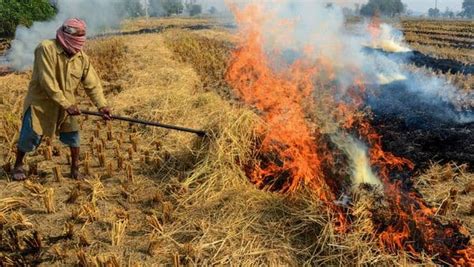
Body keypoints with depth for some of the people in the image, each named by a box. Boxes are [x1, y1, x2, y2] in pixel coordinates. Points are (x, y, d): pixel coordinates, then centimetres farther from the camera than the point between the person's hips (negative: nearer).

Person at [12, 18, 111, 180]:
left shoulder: (82, 57, -7)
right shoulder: (46, 49, -22)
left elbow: (92, 84, -6)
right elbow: (47, 82, -27)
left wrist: (102, 105, -19)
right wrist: (66, 105, -28)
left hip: (66, 103, 4)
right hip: (41, 101, -4)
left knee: (73, 134, 3)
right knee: (30, 136, 0)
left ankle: (75, 167, 23)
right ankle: (18, 165, 25)